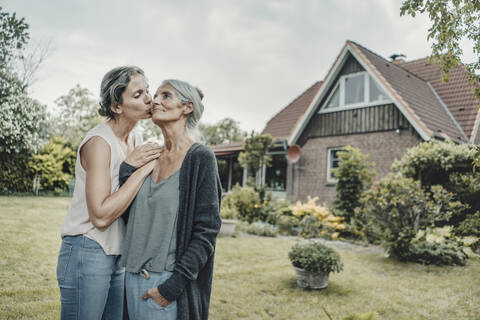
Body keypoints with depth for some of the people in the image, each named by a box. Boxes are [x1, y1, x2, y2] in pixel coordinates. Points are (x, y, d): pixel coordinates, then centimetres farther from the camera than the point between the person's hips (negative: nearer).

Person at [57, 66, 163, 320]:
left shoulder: (134, 139, 7)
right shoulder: (99, 142, -18)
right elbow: (101, 216, -24)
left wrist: (131, 165, -8)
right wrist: (141, 170, -22)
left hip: (118, 254, 8)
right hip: (87, 253, -8)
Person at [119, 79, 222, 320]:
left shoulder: (200, 158, -11)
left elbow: (207, 230, -14)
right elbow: (128, 214, 7)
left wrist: (174, 285, -16)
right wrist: (128, 166, -4)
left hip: (168, 279, -6)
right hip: (134, 274, 6)